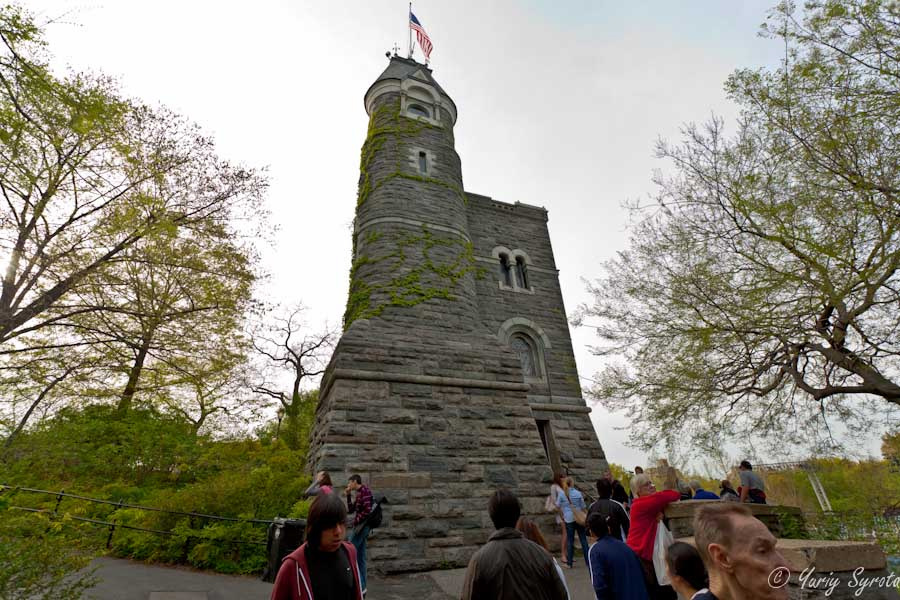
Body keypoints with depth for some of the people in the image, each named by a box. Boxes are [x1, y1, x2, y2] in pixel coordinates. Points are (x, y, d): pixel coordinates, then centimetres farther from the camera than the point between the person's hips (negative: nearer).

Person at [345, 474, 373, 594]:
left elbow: (367, 511, -21)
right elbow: (350, 510, 15)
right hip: (361, 527, 9)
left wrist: (355, 522, -13)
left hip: (360, 526, -9)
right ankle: (362, 586, 18)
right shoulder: (359, 493, 14)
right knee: (360, 557, 12)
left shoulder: (365, 491, -13)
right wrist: (348, 495, 8)